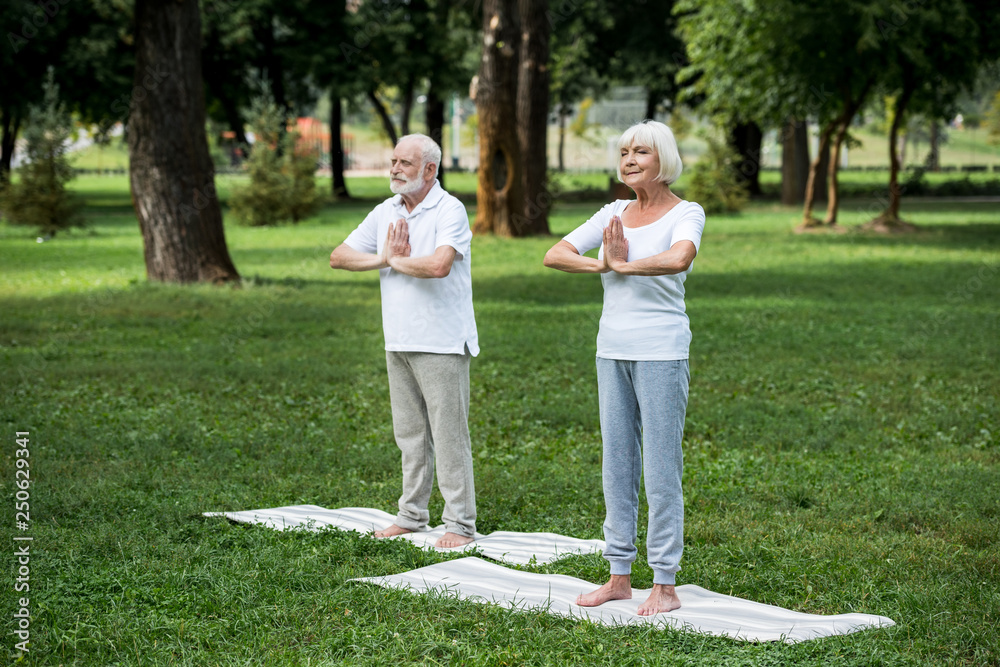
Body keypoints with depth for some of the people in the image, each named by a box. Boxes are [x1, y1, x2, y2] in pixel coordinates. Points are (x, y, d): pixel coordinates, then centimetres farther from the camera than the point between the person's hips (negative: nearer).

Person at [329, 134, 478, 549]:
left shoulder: (449, 211, -11)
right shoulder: (386, 213, 11)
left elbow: (439, 265, -28)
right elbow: (339, 257, 12)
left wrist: (397, 260, -11)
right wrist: (385, 258, -4)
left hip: (441, 343, -7)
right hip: (398, 342, 7)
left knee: (448, 433, -5)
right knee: (410, 434, 13)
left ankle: (460, 524, 0)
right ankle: (412, 516, 21)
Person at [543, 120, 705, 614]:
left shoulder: (686, 214, -7)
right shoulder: (614, 214, 11)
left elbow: (679, 258, -30)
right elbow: (555, 255, 5)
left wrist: (624, 265, -16)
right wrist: (603, 265, -11)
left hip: (661, 353, -7)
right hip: (613, 350, 7)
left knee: (660, 468, -5)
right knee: (617, 464, 10)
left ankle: (665, 585, 1)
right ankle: (619, 576, 18)